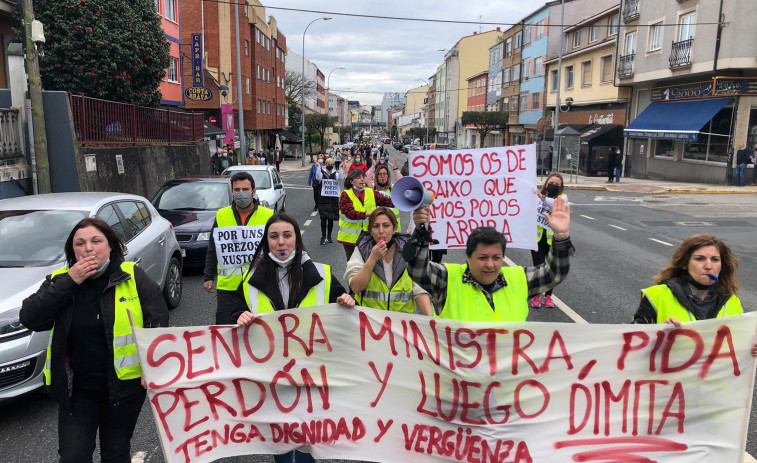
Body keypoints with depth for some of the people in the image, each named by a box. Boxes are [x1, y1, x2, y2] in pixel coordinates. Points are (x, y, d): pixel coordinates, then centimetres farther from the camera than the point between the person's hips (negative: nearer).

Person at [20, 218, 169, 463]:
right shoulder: (59, 280, 0)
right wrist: (69, 282, -20)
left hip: (124, 384, -1)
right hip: (75, 389, 2)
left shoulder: (133, 277, -7)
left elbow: (159, 322, -6)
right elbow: (30, 318, -13)